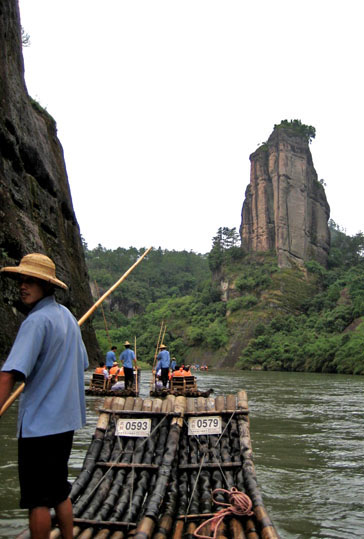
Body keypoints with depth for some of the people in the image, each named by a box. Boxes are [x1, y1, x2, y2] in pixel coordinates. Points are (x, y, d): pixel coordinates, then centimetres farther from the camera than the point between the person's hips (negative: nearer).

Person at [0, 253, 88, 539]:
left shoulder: (37, 320, -18)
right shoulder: (68, 316, 9)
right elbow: (82, 364, 19)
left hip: (39, 423, -9)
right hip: (66, 419, 9)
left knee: (38, 500, 6)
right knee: (59, 491, 21)